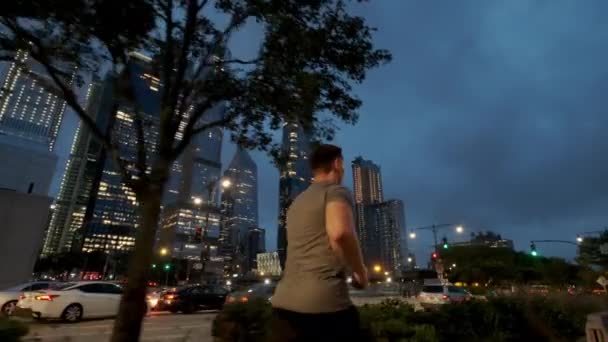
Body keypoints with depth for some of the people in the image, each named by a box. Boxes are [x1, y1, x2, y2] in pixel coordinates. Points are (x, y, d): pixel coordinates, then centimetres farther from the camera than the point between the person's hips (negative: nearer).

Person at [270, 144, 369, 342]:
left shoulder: (297, 202, 20)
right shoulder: (335, 191, -4)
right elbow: (340, 232, -25)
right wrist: (360, 273, -8)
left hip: (284, 302, 7)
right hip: (324, 302, -7)